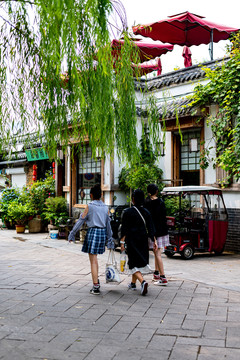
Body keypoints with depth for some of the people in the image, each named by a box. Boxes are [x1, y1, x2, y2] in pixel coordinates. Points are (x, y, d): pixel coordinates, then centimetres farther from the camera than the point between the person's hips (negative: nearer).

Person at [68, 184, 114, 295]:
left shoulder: (90, 206, -7)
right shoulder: (105, 207, 7)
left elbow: (81, 220, -4)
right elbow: (108, 224, 12)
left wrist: (72, 234, 3)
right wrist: (110, 239, 19)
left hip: (93, 231, -5)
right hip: (102, 232, 5)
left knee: (93, 260, -1)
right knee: (94, 257, 22)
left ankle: (96, 287, -2)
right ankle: (96, 281, 25)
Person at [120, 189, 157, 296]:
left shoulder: (128, 212, -10)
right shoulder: (146, 212, 2)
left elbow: (124, 229, -11)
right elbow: (151, 228, 2)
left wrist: (122, 242, -8)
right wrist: (154, 240, 7)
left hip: (132, 240, -5)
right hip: (143, 239, 5)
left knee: (134, 263, -2)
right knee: (141, 260, 18)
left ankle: (143, 282, -24)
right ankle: (133, 283, 29)